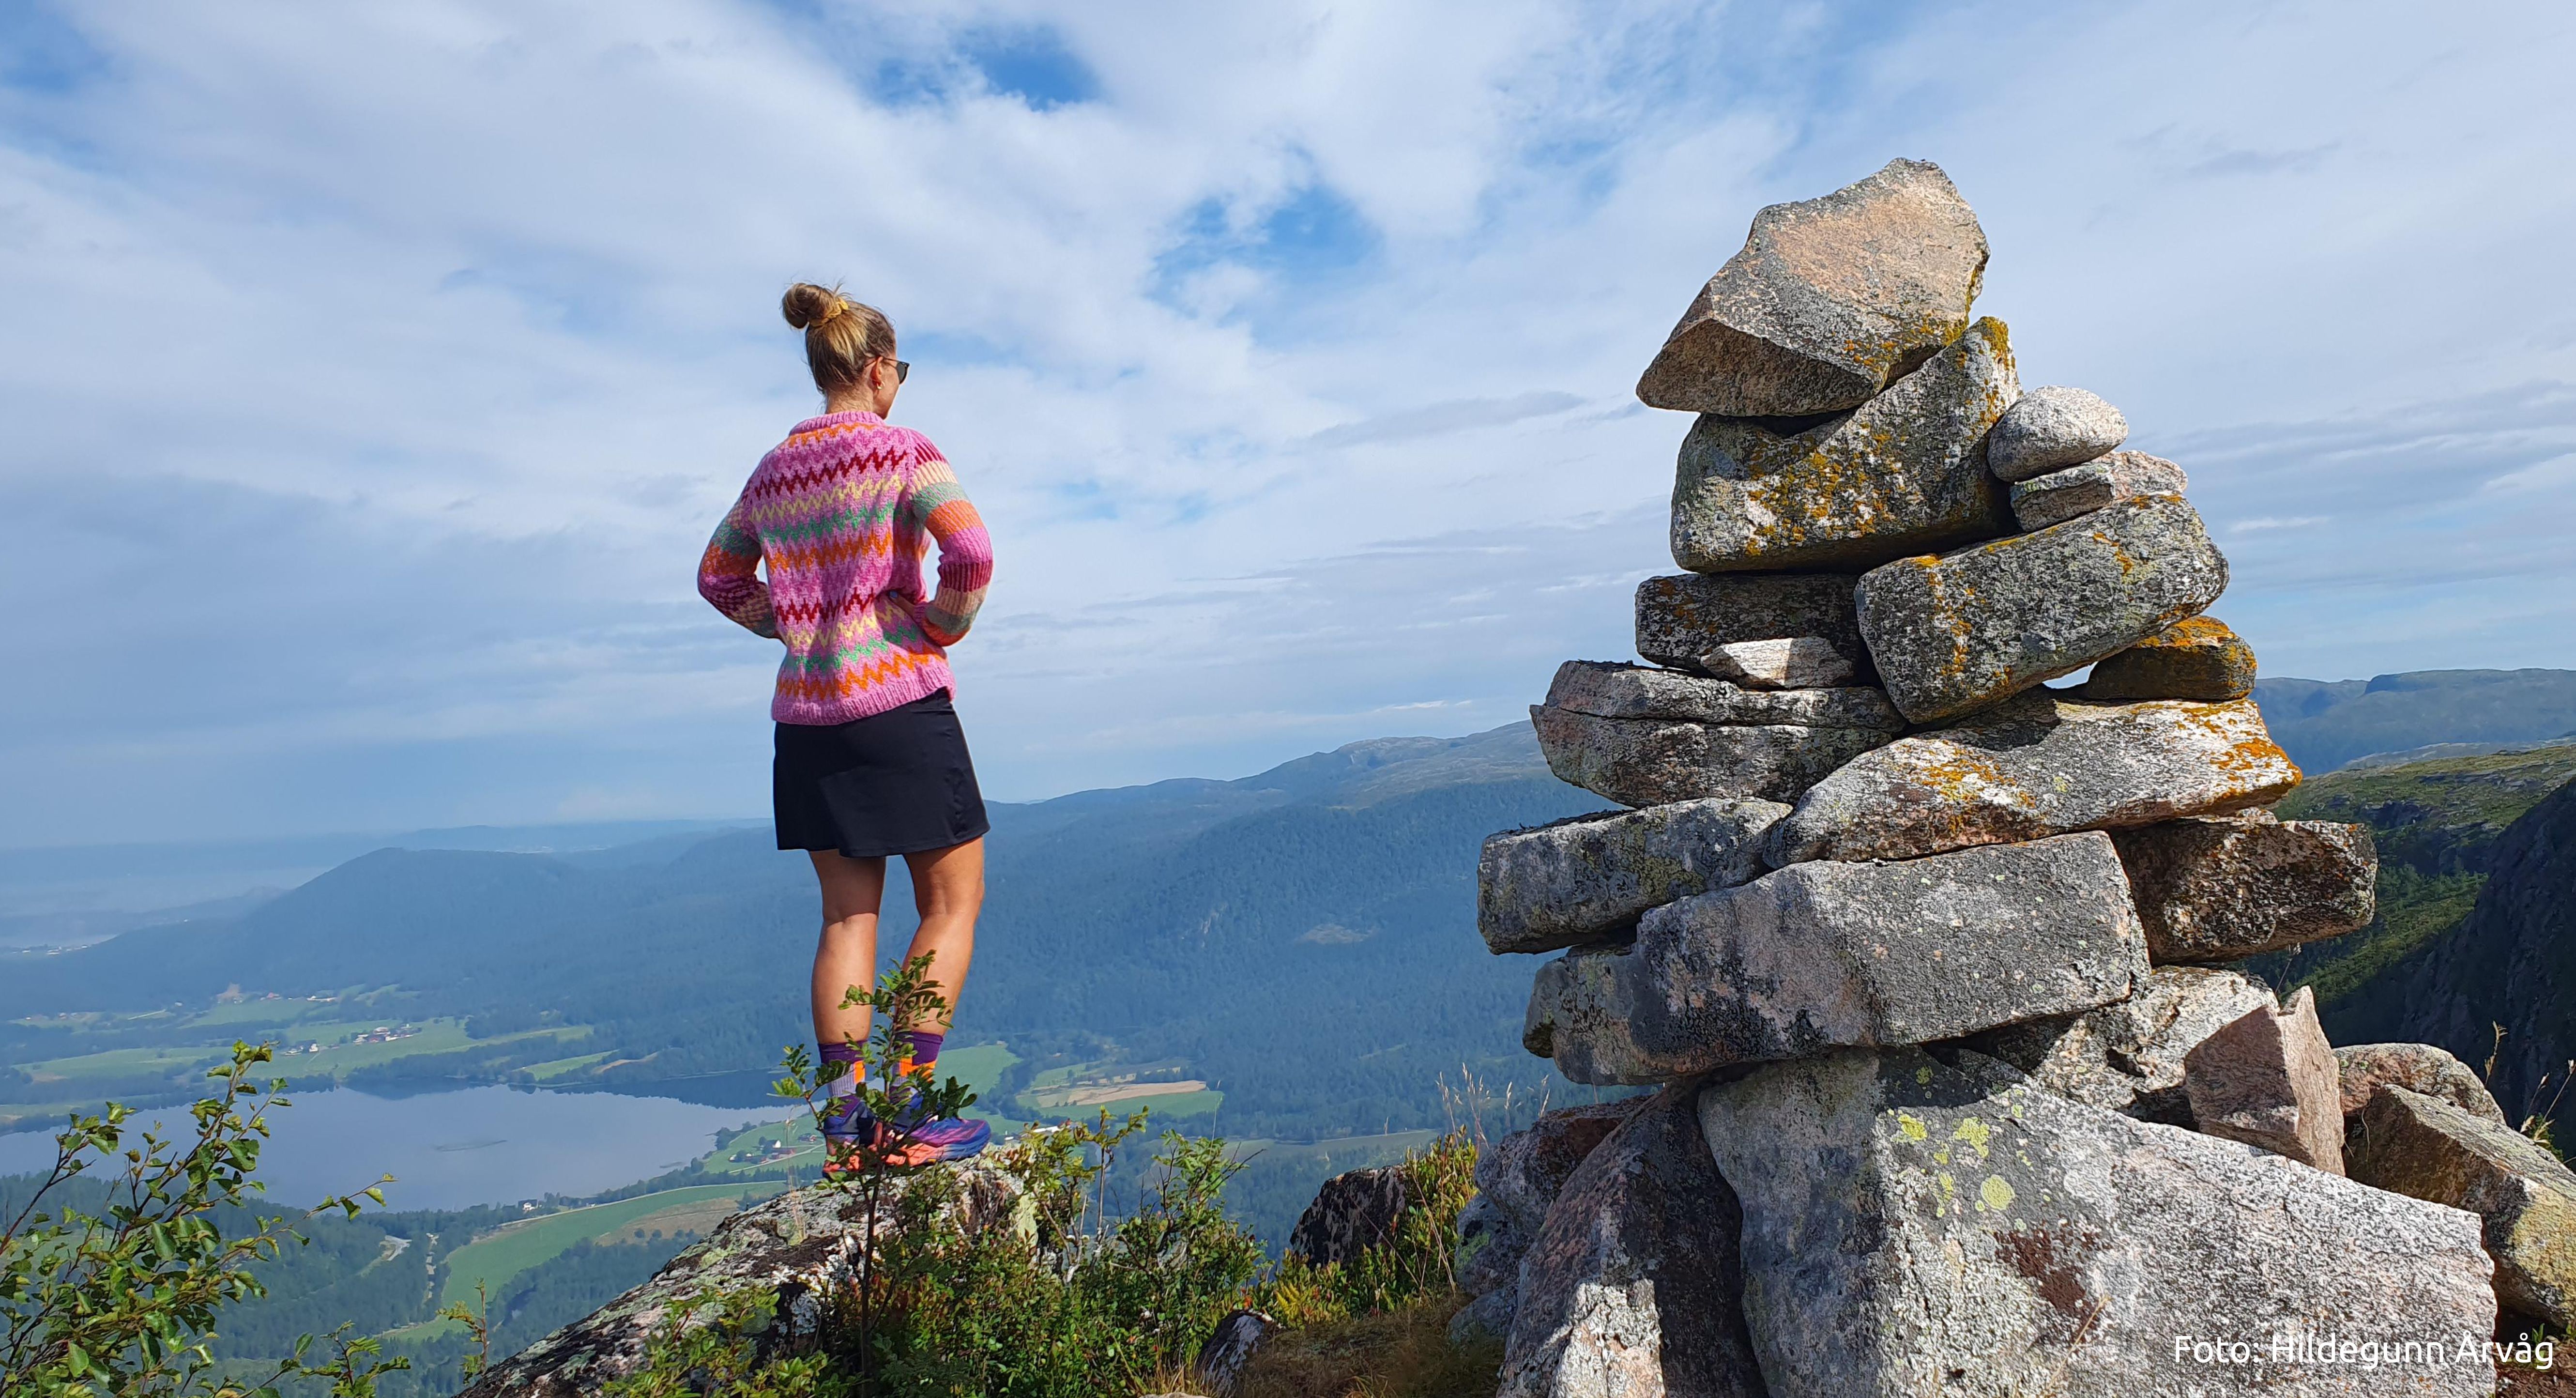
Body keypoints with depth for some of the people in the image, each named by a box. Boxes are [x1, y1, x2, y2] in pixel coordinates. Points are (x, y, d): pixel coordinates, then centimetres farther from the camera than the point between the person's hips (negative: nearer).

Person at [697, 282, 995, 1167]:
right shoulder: (902, 451, -7)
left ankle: (844, 1121, 15)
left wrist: (794, 623, 17)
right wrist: (945, 626, -7)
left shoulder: (774, 469, 12)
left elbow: (719, 579, 22)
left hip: (806, 713, 7)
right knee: (953, 901, 5)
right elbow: (971, 553, -22)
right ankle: (910, 1113, 4)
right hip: (899, 701, -6)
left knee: (847, 913, 13)